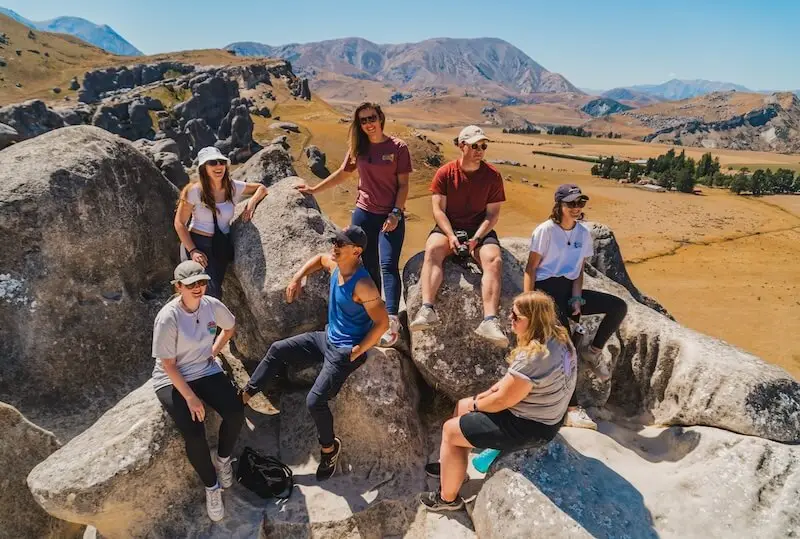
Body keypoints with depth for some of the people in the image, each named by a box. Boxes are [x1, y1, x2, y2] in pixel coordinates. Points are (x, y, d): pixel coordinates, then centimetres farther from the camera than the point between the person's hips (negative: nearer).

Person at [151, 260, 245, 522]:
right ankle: (211, 486, 4)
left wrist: (214, 350, 2)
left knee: (236, 413, -18)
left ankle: (223, 459, 14)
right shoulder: (168, 318, -23)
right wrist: (191, 398, -19)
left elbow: (230, 327, 15)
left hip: (206, 371, 4)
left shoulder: (212, 305, -9)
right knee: (194, 434, -22)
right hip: (173, 380, -4)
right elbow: (168, 364, -18)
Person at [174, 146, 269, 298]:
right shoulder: (195, 191, -11)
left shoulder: (233, 187, -1)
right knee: (210, 292, -19)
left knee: (215, 291, 10)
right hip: (198, 244, -4)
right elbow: (179, 223, -7)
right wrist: (192, 250, -14)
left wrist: (252, 203, -8)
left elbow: (262, 188, 12)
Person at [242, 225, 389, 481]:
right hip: (327, 338, 9)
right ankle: (245, 395, 23)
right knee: (277, 349, 9)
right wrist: (297, 278, 8)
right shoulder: (335, 265, -3)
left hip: (345, 352, -9)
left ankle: (330, 448, 13)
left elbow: (382, 323, -25)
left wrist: (357, 351, -20)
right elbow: (319, 258, 22)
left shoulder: (362, 285, -28)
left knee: (315, 401, -15)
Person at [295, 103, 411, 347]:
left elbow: (403, 184, -4)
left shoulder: (398, 147, -3)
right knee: (368, 268, 7)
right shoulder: (358, 148, 8)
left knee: (388, 265, -17)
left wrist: (396, 213, -13)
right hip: (363, 214, 4)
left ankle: (392, 321, -23)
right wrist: (314, 189, 22)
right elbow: (342, 174, 21)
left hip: (390, 216, -4)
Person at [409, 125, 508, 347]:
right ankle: (427, 310, -44)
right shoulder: (445, 173, 0)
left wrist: (476, 239, -16)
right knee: (432, 249, -34)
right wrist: (451, 236, -19)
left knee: (494, 260, -29)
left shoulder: (493, 175, 1)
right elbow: (438, 210, -4)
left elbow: (492, 214, -1)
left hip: (480, 230, 1)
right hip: (448, 227, 0)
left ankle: (490, 321, -38)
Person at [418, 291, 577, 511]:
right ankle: (454, 466, 37)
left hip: (528, 426, -10)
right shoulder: (558, 337, -2)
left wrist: (476, 405, -4)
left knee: (450, 430, 2)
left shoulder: (533, 357, -33)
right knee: (462, 406, 20)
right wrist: (488, 393, 5)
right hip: (542, 416, 10)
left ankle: (447, 498, 20)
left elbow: (504, 400, -23)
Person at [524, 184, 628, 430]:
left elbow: (579, 271, 11)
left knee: (619, 306, -10)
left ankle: (593, 350, 9)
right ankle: (573, 409, -17)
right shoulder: (546, 230, -9)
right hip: (547, 289, -6)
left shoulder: (583, 233, 8)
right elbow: (530, 268, -8)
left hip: (569, 289, 6)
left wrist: (576, 298, -4)